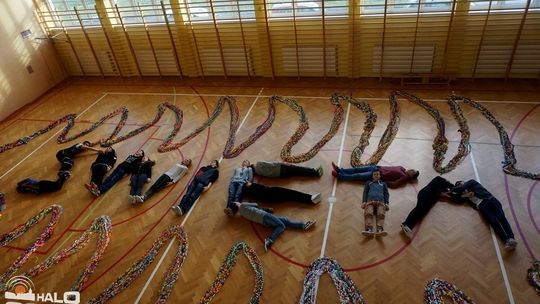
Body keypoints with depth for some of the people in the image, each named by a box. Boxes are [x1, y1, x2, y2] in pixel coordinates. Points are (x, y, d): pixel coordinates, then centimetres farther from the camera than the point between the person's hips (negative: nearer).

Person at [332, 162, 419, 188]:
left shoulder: (405, 178, -9)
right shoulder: (402, 169, 14)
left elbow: (394, 184, -20)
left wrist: (382, 181, -20)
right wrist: (379, 167, 12)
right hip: (378, 168, 7)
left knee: (357, 176, -11)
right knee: (357, 169, 2)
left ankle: (339, 175, -7)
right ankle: (339, 170, 7)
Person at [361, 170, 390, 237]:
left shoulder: (383, 183, 33)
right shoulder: (369, 183, 32)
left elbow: (386, 194, 22)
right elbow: (365, 192, 20)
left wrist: (386, 203, 4)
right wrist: (364, 202, 3)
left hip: (381, 201, 0)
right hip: (370, 201, 0)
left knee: (381, 214, -29)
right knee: (368, 213, -29)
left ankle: (380, 230, -48)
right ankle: (369, 229, -47)